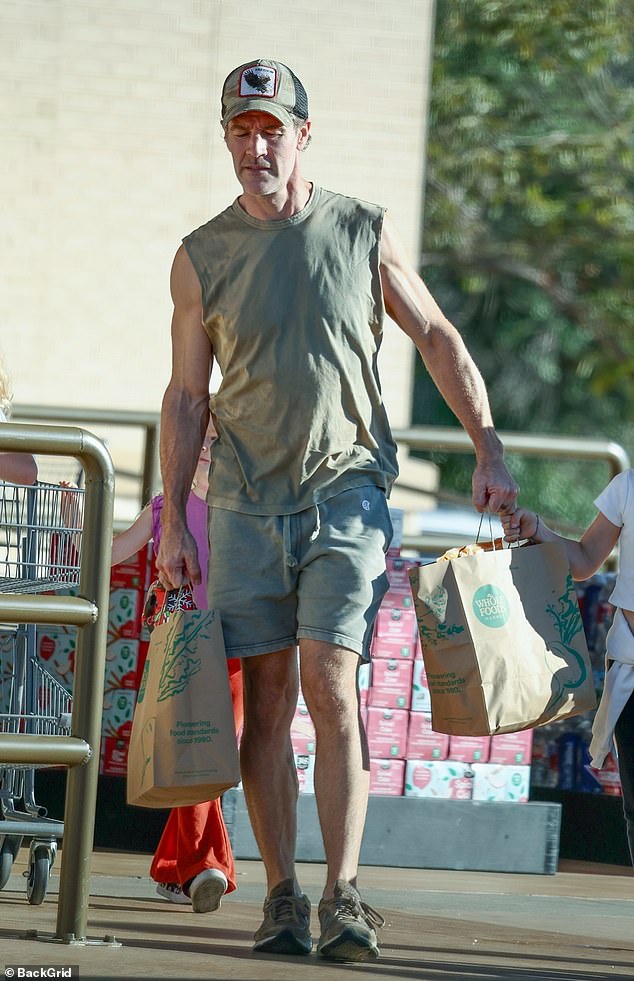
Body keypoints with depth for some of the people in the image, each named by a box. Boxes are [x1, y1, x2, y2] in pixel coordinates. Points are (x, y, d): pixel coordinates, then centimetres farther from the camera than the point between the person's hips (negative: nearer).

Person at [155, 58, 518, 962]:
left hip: (347, 490, -2)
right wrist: (173, 524, 5)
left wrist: (490, 449, 2)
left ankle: (343, 894, -15)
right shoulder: (203, 257, 4)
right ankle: (281, 895, 3)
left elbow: (437, 339, 10)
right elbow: (186, 396, 9)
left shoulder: (364, 233, 3)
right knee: (266, 696, -1)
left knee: (330, 683, -13)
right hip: (247, 503, 2)